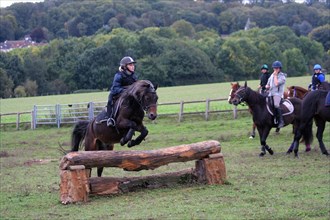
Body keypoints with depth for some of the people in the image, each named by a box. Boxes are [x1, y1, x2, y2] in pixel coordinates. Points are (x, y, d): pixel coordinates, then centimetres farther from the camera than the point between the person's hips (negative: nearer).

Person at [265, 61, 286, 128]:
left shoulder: (282, 76, -3)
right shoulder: (272, 75, 19)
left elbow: (276, 84, -17)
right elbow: (268, 84, 27)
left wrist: (275, 75, -8)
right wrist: (267, 86, 2)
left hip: (278, 94, -8)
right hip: (270, 94, 8)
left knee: (276, 105, -34)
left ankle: (280, 121, -29)